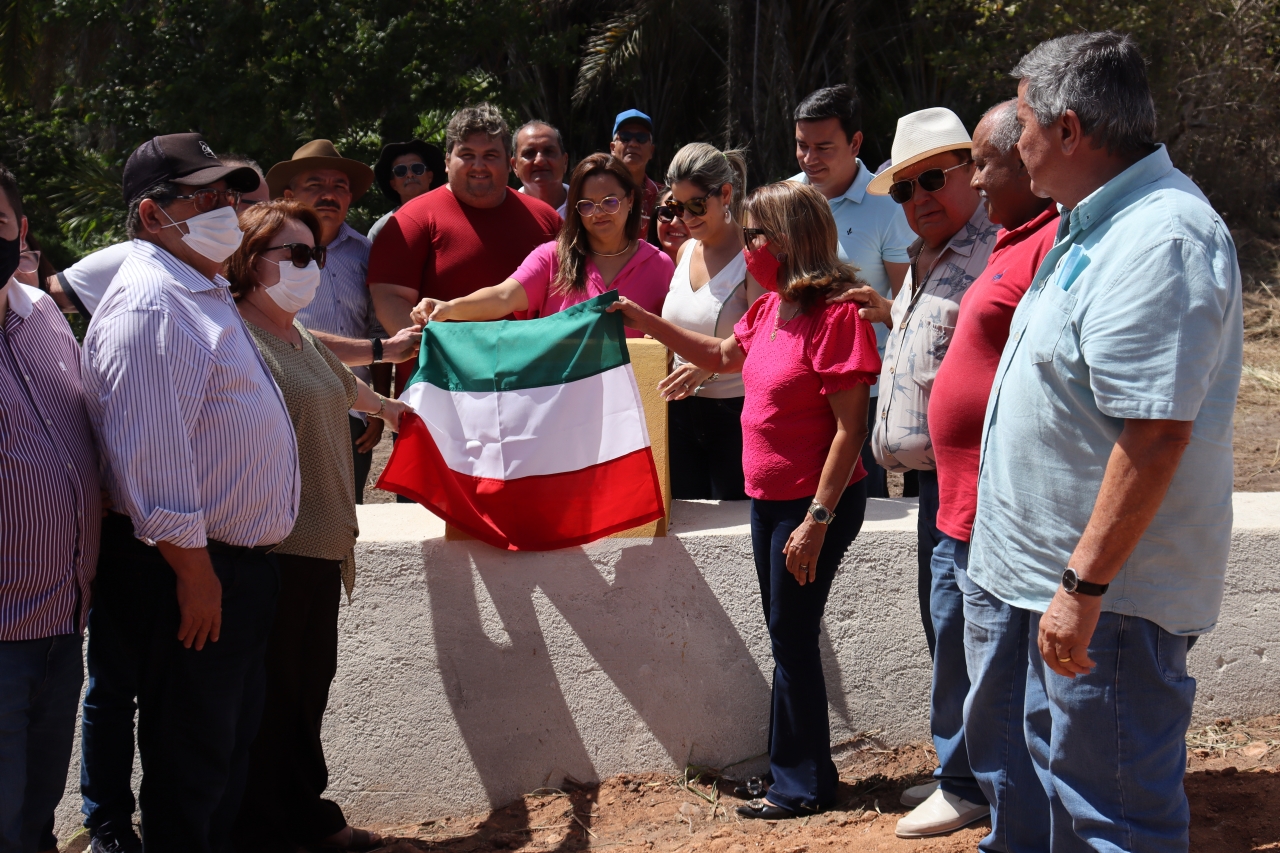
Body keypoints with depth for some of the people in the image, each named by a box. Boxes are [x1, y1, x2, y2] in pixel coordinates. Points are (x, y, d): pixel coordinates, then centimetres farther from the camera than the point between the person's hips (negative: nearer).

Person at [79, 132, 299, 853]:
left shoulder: (205, 294, 18)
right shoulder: (149, 303, -17)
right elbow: (150, 451, -24)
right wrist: (193, 568, -23)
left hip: (240, 565, 10)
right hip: (190, 572, -10)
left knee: (231, 745, 18)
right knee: (192, 755, 0)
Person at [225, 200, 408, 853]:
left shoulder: (304, 339, 18)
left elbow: (343, 385, 39)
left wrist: (388, 407, 56)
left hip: (321, 547, 9)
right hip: (272, 548, -9)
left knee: (310, 684, 14)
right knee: (270, 692, 0)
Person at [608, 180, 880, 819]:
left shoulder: (836, 315, -20)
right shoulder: (769, 309, 7)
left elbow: (849, 429, -21)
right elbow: (723, 357, 27)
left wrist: (817, 518, -23)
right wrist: (646, 322, 21)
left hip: (815, 503, -9)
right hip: (769, 498, 9)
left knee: (792, 635, 0)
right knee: (786, 636, 15)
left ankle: (803, 784, 14)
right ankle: (794, 770, 27)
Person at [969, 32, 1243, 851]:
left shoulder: (1161, 242, -23)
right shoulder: (1099, 223, 11)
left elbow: (1156, 433, -29)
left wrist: (1084, 586, -28)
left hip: (1110, 596, -11)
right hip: (1052, 572, 11)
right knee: (1057, 783, 22)